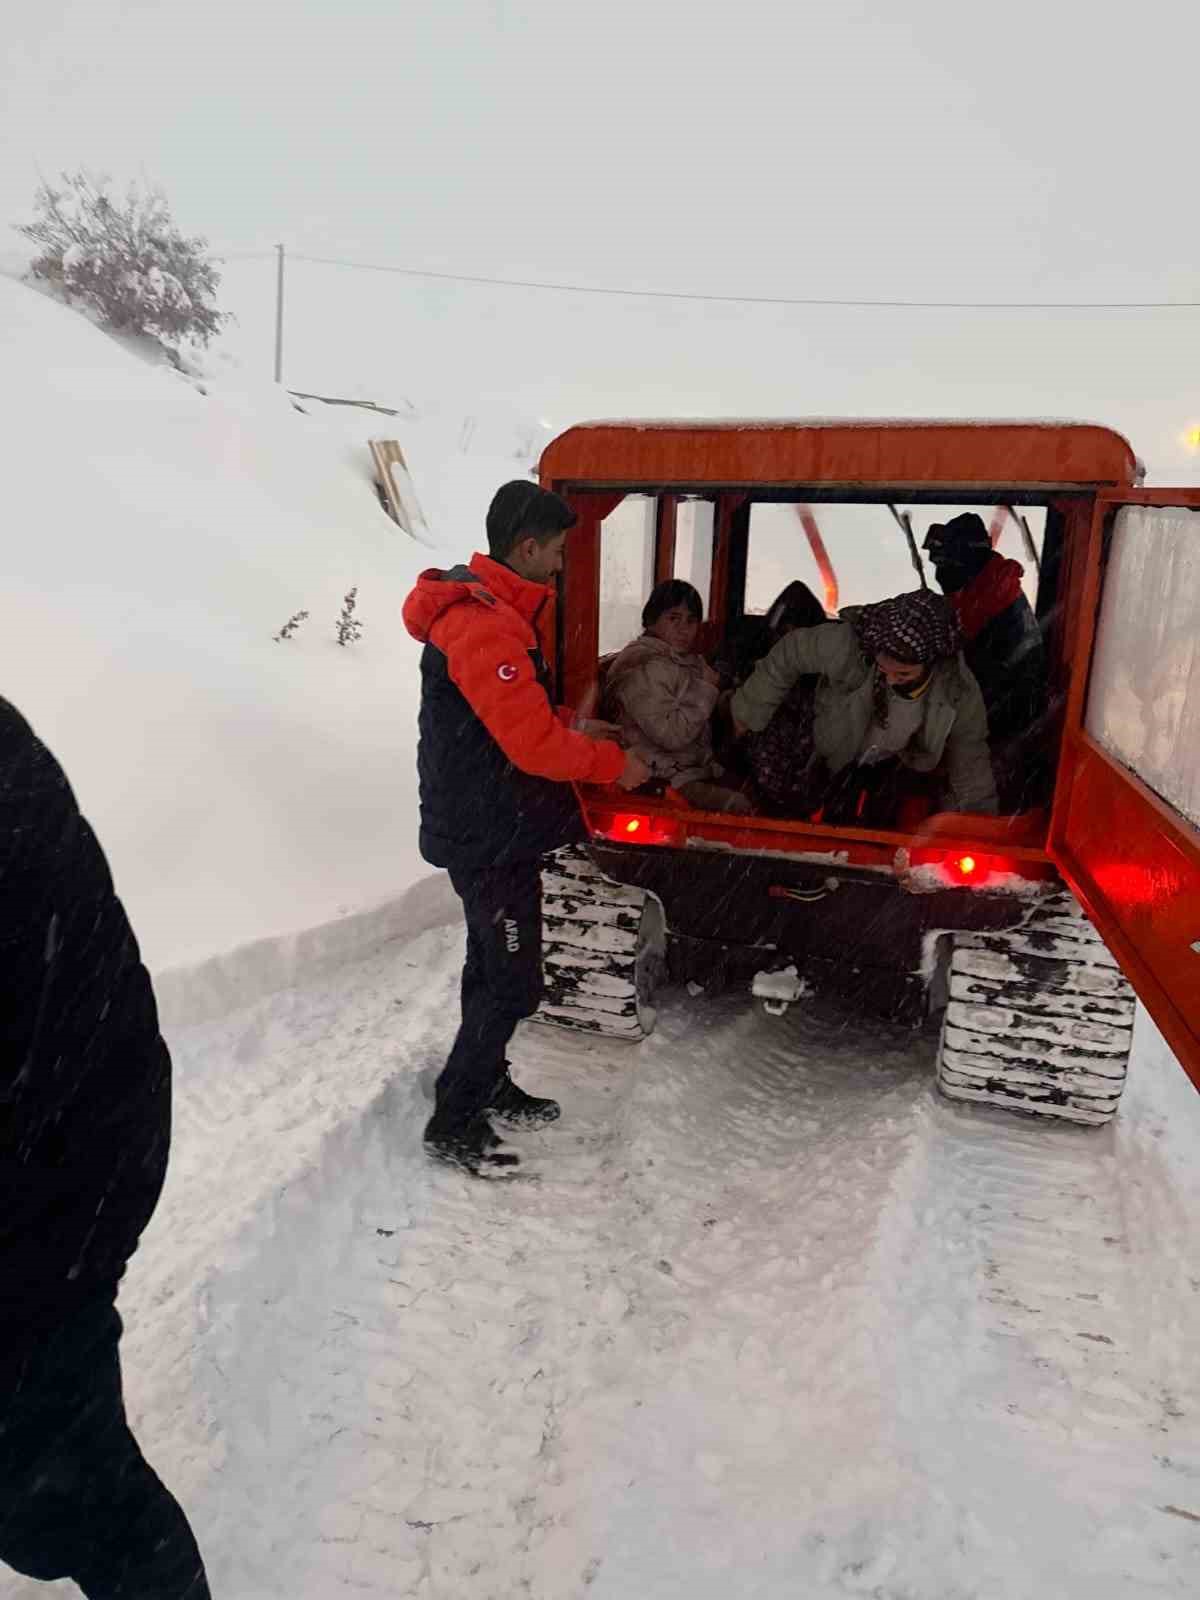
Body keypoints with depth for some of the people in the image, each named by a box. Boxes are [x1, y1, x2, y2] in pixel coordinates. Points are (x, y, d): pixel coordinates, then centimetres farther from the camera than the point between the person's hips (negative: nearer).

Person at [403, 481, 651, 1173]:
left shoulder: (500, 611, 12)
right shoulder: (485, 625, -23)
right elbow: (533, 744, -26)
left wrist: (572, 731, 8)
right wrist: (613, 763, -12)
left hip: (493, 826, 11)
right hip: (491, 836, -11)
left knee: (494, 967, 21)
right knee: (514, 983, -2)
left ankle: (488, 1084, 38)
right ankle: (453, 1124, 11)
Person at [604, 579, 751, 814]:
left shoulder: (692, 661, 16)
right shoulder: (641, 667, -12)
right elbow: (671, 735, -22)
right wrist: (706, 689, -15)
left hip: (701, 770, 9)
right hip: (664, 781, -9)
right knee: (740, 806, -24)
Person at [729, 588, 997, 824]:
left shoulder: (959, 692, -31)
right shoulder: (848, 645, -41)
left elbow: (970, 758, -14)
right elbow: (791, 653, -21)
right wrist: (749, 711, -10)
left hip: (892, 767, 1)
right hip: (833, 755, 0)